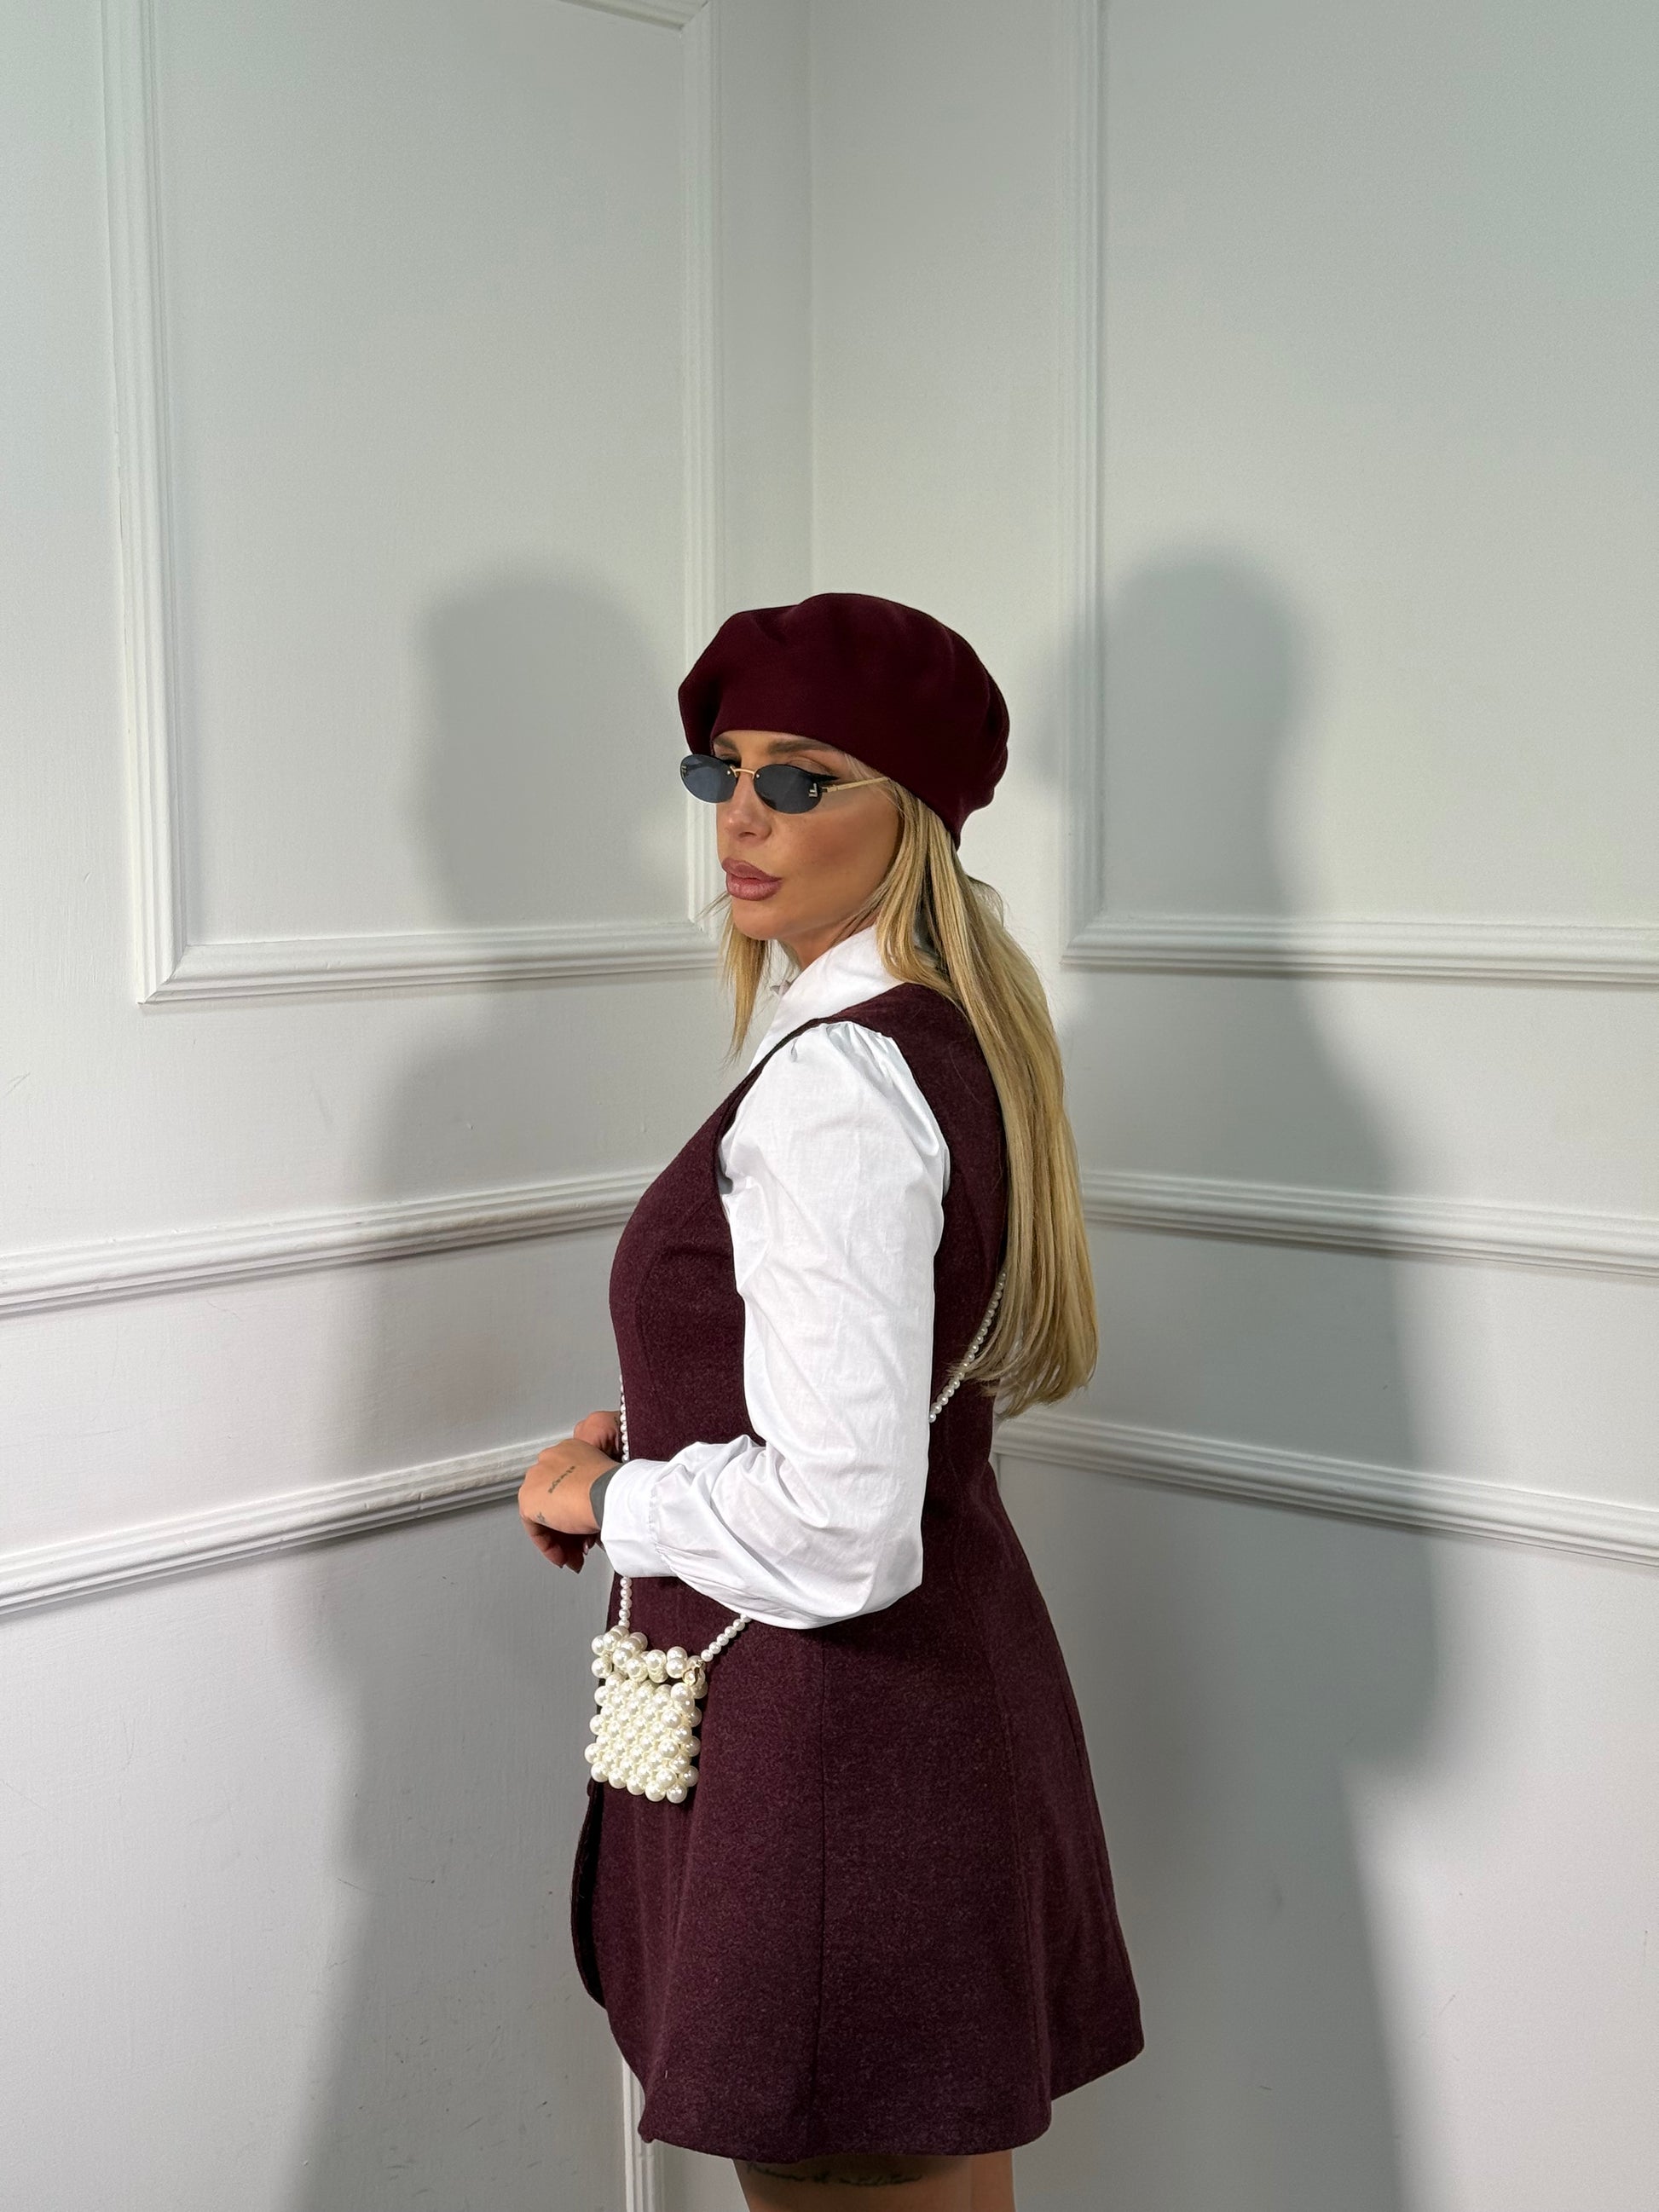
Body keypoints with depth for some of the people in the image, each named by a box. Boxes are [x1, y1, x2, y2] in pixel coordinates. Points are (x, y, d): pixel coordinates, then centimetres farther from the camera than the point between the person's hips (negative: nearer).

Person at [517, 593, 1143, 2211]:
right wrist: (665, 1440, 11)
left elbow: (835, 1527, -29)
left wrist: (607, 1496, -10)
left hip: (825, 1751, -10)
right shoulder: (954, 1035, 8)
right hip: (957, 1704, 10)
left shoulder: (835, 1080, -23)